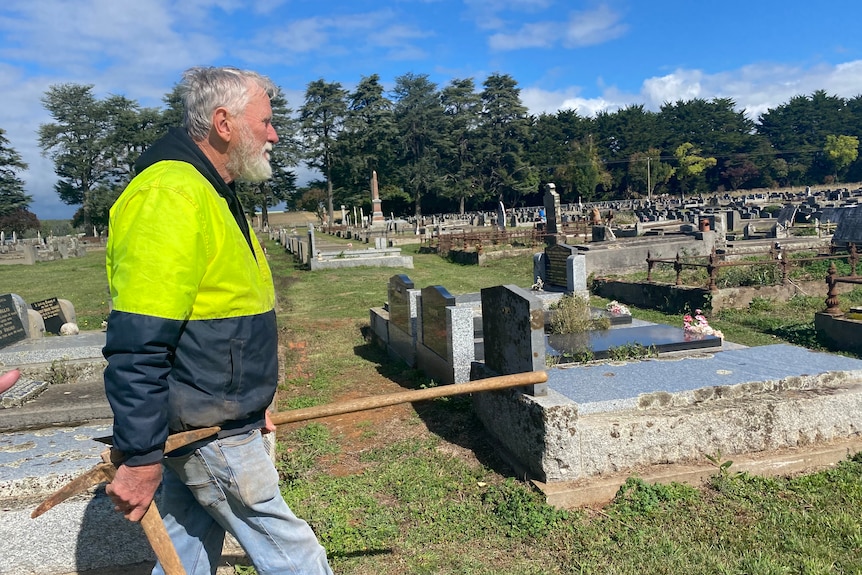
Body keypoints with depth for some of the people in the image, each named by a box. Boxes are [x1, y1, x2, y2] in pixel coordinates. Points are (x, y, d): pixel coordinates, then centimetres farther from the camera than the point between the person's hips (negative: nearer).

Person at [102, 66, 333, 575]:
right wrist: (141, 457, -21)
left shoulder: (210, 193, 13)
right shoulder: (171, 196, -22)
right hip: (207, 434, -10)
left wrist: (251, 400, 23)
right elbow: (137, 347, -26)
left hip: (214, 416, 10)